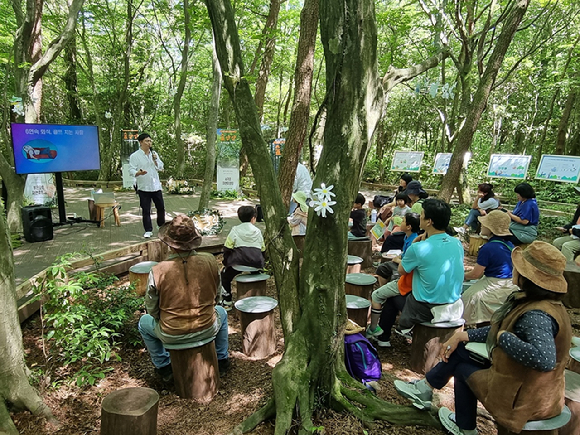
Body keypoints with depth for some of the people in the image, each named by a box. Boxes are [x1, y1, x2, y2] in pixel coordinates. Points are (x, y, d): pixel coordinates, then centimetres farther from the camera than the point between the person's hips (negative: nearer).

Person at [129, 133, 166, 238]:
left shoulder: (154, 154, 12)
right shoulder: (134, 156, -3)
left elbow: (161, 168, 11)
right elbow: (131, 170, -9)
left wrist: (155, 160, -6)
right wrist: (139, 173, -29)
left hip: (156, 186, 4)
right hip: (143, 187, -4)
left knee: (161, 207, 11)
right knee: (146, 210, 0)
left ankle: (162, 226, 31)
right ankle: (148, 230, 11)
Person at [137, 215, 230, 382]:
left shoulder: (157, 271, -21)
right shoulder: (210, 261, -16)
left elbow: (152, 309, -7)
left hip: (172, 336, -1)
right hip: (206, 331, 1)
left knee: (144, 322, 31)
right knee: (221, 313, 35)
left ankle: (164, 367, 37)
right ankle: (222, 360, 40)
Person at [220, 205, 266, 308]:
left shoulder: (235, 230, 5)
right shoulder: (258, 231, 13)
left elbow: (227, 248, 2)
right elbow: (263, 250, 16)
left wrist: (226, 262, 14)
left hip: (239, 261, -3)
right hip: (257, 263, 3)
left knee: (225, 275, 22)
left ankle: (227, 302, 17)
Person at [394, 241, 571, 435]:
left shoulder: (537, 316, -31)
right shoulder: (530, 303, -2)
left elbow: (545, 360, -47)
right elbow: (498, 330, 8)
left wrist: (503, 337, -31)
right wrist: (462, 336, 7)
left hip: (522, 397, -8)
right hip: (521, 381, 8)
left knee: (462, 367, 14)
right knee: (459, 352, 13)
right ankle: (425, 388, 29)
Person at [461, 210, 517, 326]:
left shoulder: (488, 248, -21)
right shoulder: (509, 245, 4)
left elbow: (476, 274, -15)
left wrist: (464, 276, 4)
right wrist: (476, 268, 21)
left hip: (497, 288, -8)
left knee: (469, 296, 5)